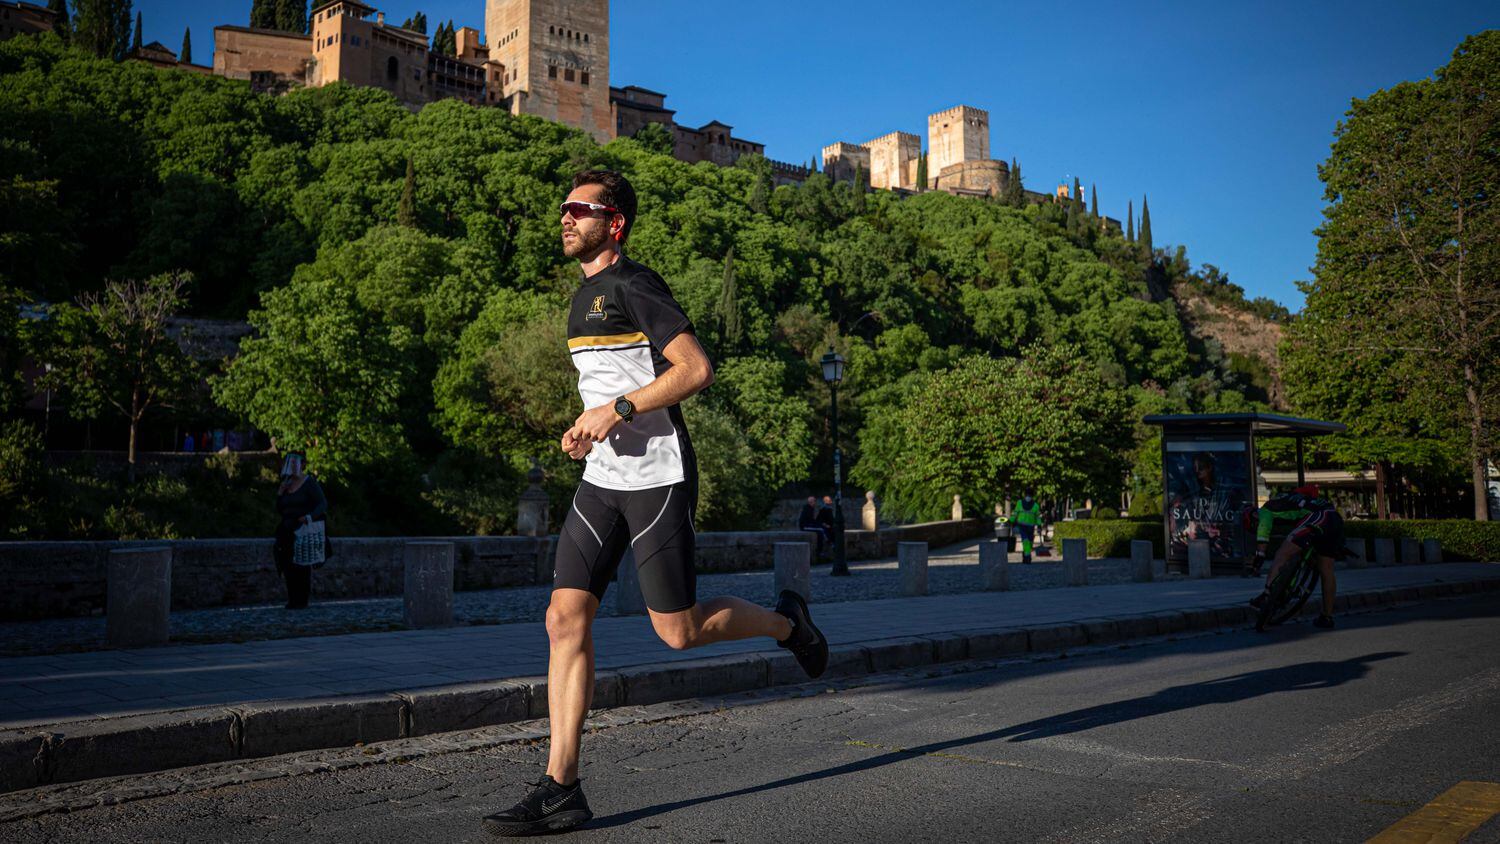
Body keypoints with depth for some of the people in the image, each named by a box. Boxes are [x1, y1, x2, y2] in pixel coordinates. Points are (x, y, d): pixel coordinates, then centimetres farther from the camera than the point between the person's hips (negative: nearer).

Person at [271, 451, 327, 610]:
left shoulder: (310, 483, -4)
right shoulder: (286, 485, 15)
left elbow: (323, 504, -12)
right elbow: (279, 511, 16)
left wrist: (310, 516, -28)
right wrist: (280, 493, 3)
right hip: (288, 532, 6)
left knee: (301, 565, -10)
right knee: (287, 565, 0)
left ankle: (301, 600, -5)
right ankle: (292, 599, 8)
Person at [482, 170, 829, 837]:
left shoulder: (633, 286, -10)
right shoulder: (584, 296, 18)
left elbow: (696, 369, -19)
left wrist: (615, 411, -21)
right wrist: (586, 429, 13)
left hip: (658, 477, -8)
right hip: (602, 478, 8)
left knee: (679, 632, -2)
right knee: (566, 618, -2)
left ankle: (785, 621, 27)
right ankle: (560, 789, 1)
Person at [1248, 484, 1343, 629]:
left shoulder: (1266, 510, 12)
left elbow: (1262, 536, 0)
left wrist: (1257, 561, 1)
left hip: (1319, 518, -9)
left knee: (1282, 554, -12)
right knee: (1326, 572, 14)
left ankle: (1267, 594, -25)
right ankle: (1327, 617, 21)